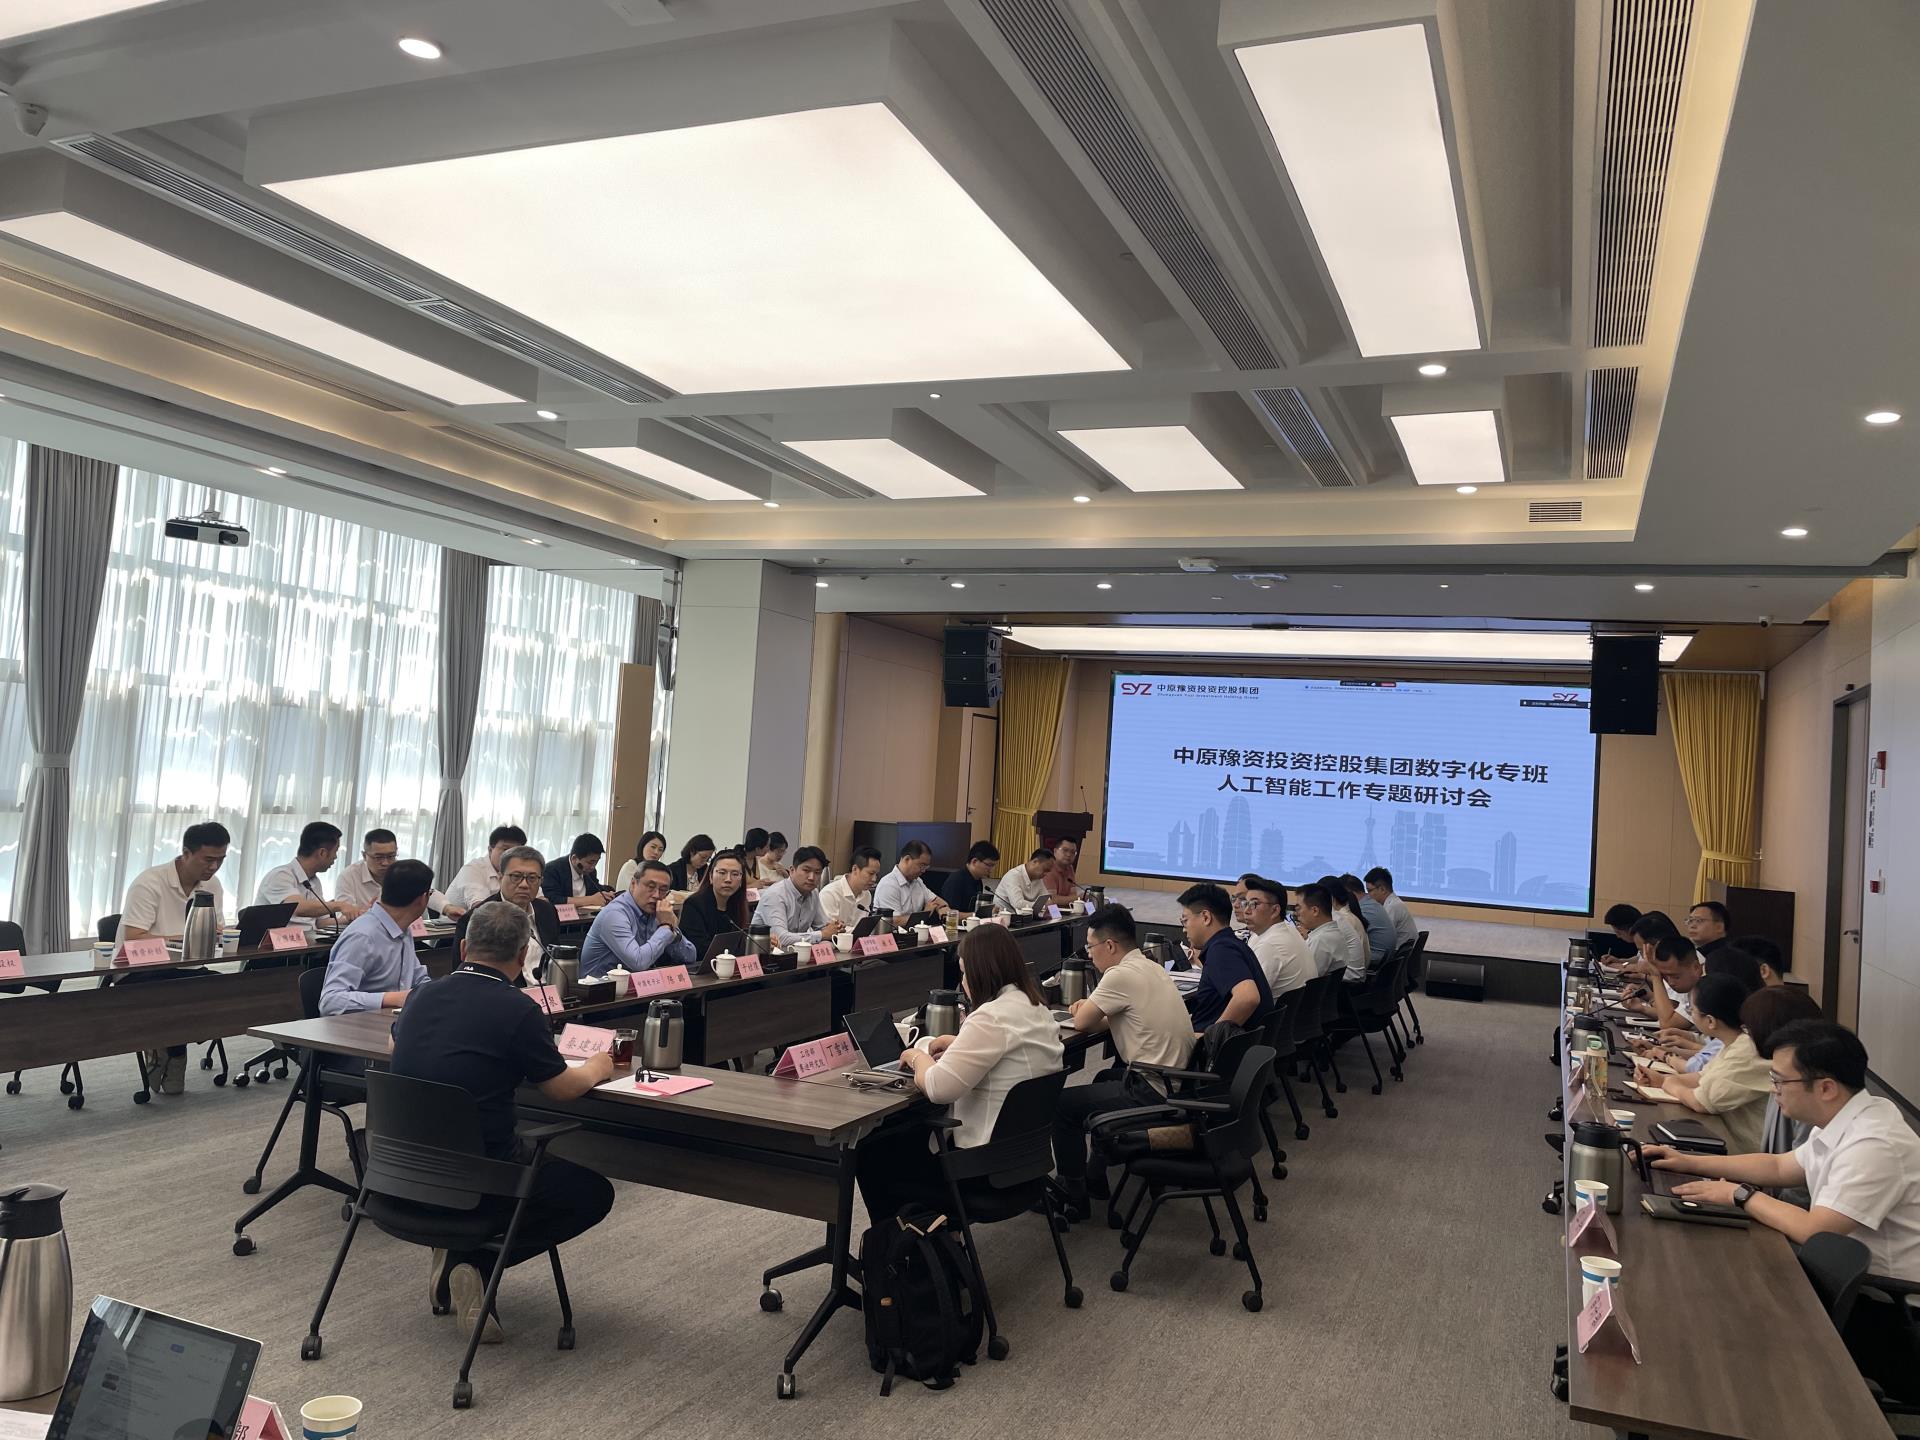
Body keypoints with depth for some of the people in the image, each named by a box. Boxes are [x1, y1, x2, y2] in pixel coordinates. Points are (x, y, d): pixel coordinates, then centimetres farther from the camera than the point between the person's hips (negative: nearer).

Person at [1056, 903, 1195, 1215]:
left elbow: (1082, 1023, -10)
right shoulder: (1153, 970, 12)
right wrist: (1092, 1011, 4)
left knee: (1062, 1104, 0)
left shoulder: (1121, 976, -17)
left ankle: (1073, 1198, 10)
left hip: (1153, 1094, -10)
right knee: (1105, 1080, 34)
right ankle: (1096, 1178, 38)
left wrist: (1082, 1009, 11)